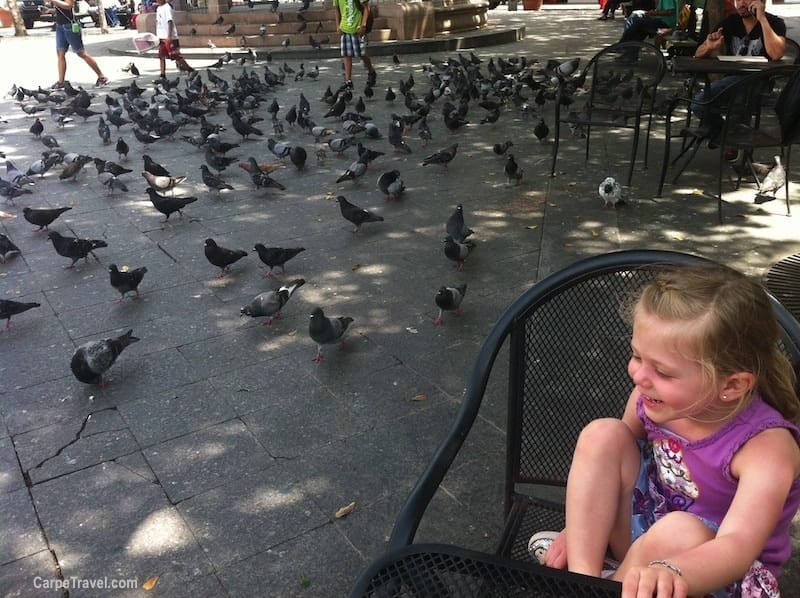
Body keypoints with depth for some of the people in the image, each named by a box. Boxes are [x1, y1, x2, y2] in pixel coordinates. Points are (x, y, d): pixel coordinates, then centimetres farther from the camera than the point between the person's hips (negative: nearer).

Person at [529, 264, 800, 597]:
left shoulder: (766, 445, -31)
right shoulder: (652, 395, -16)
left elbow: (737, 547, -45)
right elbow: (607, 468, 3)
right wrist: (582, 531, 1)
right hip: (644, 529, 5)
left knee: (681, 532, -38)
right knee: (603, 435, -16)